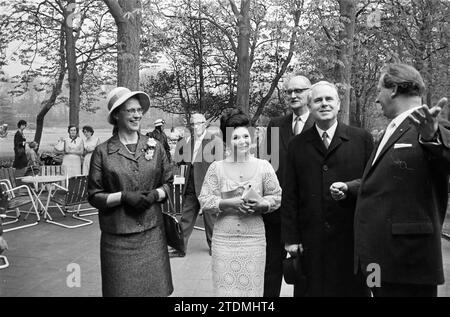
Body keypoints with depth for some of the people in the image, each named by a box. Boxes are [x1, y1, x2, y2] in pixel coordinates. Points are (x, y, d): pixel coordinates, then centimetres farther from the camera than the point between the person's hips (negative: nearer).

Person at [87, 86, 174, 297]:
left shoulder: (154, 146, 5)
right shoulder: (103, 152, -3)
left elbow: (168, 183, 10)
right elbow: (94, 196, -1)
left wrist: (154, 195, -10)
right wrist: (123, 196, -16)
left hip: (152, 233, 2)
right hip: (117, 236, -2)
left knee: (156, 287, 6)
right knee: (121, 289, 8)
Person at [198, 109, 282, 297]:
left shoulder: (263, 166, 2)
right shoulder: (216, 168, -1)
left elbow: (276, 197, 6)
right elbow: (204, 201, -3)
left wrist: (261, 204, -13)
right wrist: (231, 203, -16)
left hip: (254, 239, 1)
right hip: (224, 240, -1)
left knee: (252, 288, 8)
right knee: (225, 288, 5)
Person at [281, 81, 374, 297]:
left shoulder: (362, 139, 4)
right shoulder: (297, 145, 7)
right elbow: (289, 196, 5)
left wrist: (349, 187, -12)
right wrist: (290, 238, 1)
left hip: (351, 239, 0)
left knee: (353, 289, 9)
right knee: (311, 289, 7)